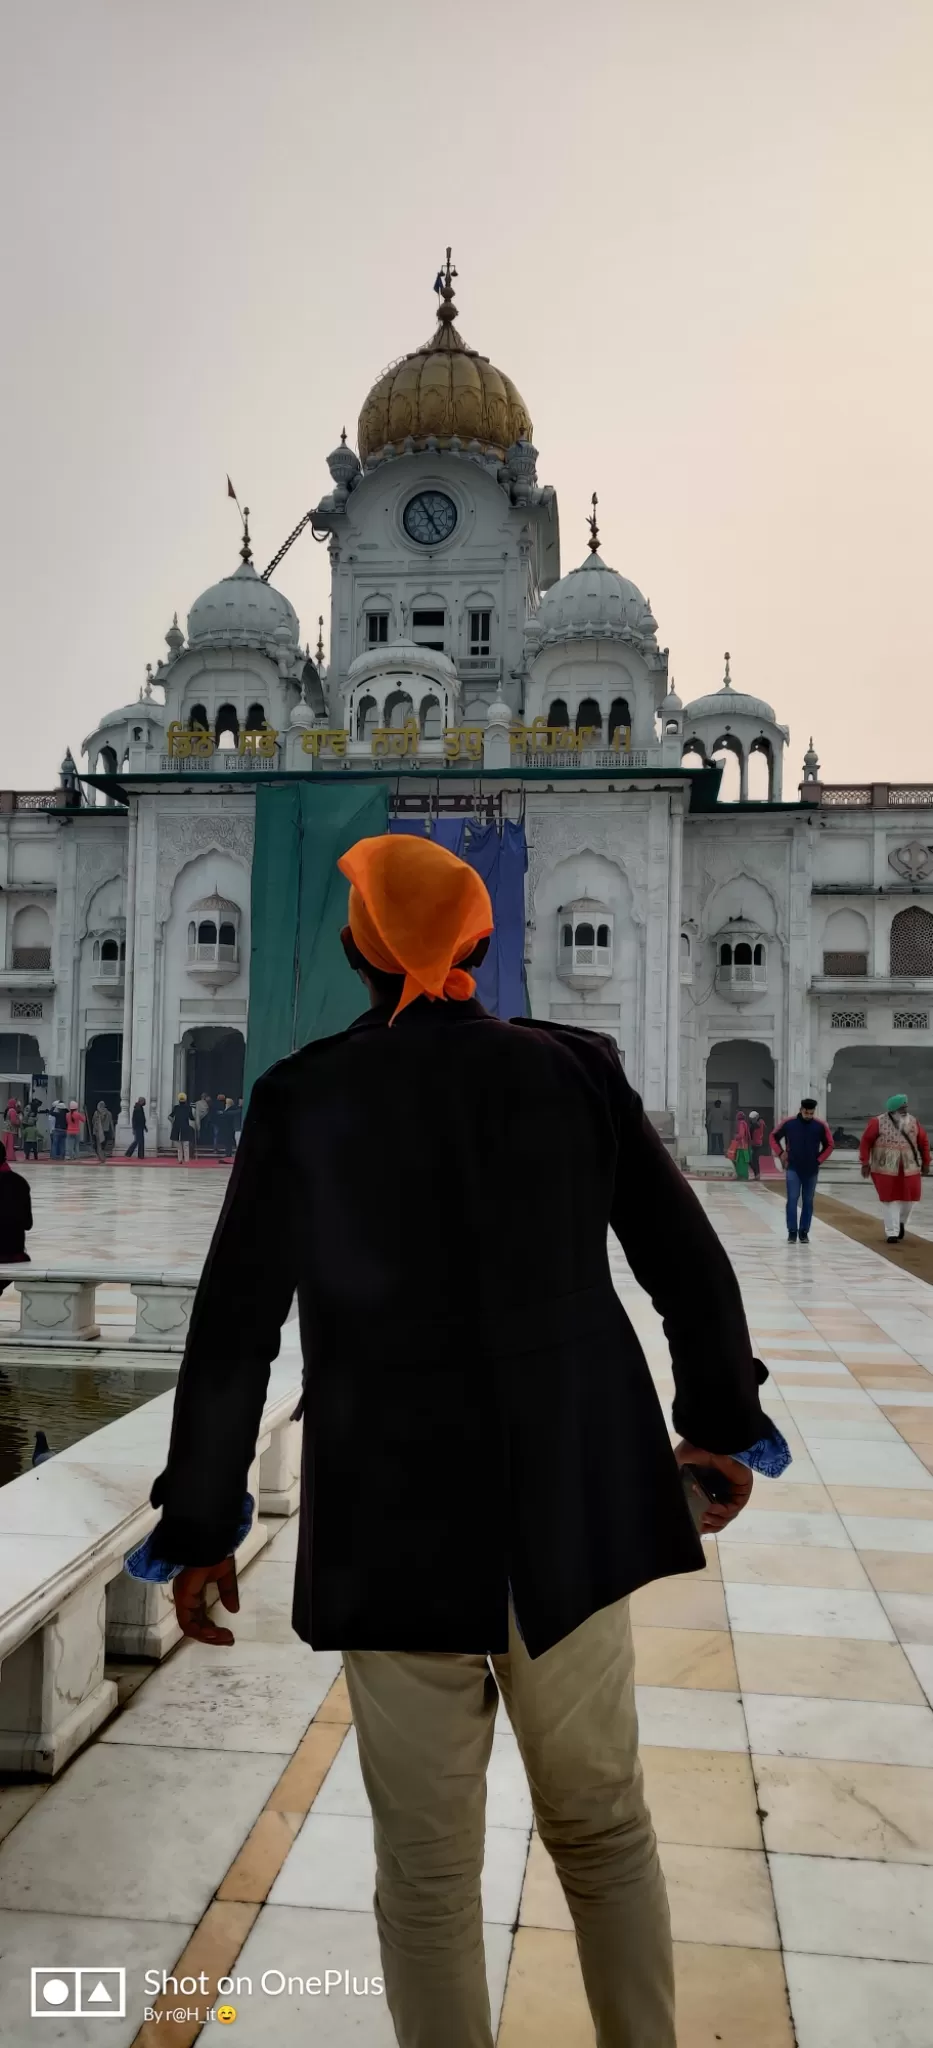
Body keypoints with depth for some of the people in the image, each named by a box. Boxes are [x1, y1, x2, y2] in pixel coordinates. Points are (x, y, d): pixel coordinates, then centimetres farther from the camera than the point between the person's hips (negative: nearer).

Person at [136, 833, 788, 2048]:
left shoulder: (302, 1098, -8)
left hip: (401, 1523, -1)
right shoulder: (578, 1072, -4)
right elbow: (692, 1271, 1)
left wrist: (200, 1526, 4)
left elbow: (232, 1333, -7)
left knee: (427, 1865, 15)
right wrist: (724, 1425, 17)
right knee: (603, 1823, 22)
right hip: (571, 1507, 2)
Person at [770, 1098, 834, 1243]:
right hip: (793, 1169, -1)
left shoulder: (820, 1125, -5)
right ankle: (792, 1232, -2)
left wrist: (819, 1160, 1)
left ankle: (804, 1232, 15)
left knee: (808, 1202, 7)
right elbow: (774, 1137, 7)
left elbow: (829, 1145, 7)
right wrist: (781, 1154, -1)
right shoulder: (789, 1123, -7)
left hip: (811, 1170, 1)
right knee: (792, 1200, -7)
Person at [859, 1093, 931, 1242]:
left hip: (909, 1168, 3)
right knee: (890, 1199, -2)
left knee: (909, 1197, 6)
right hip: (885, 1168, -3)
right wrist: (865, 1163, -7)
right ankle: (892, 1233, 5)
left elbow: (924, 1142, 13)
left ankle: (900, 1223, 35)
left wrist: (926, 1162, 13)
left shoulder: (913, 1122, 3)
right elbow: (866, 1141, -4)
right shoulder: (878, 1122, -8)